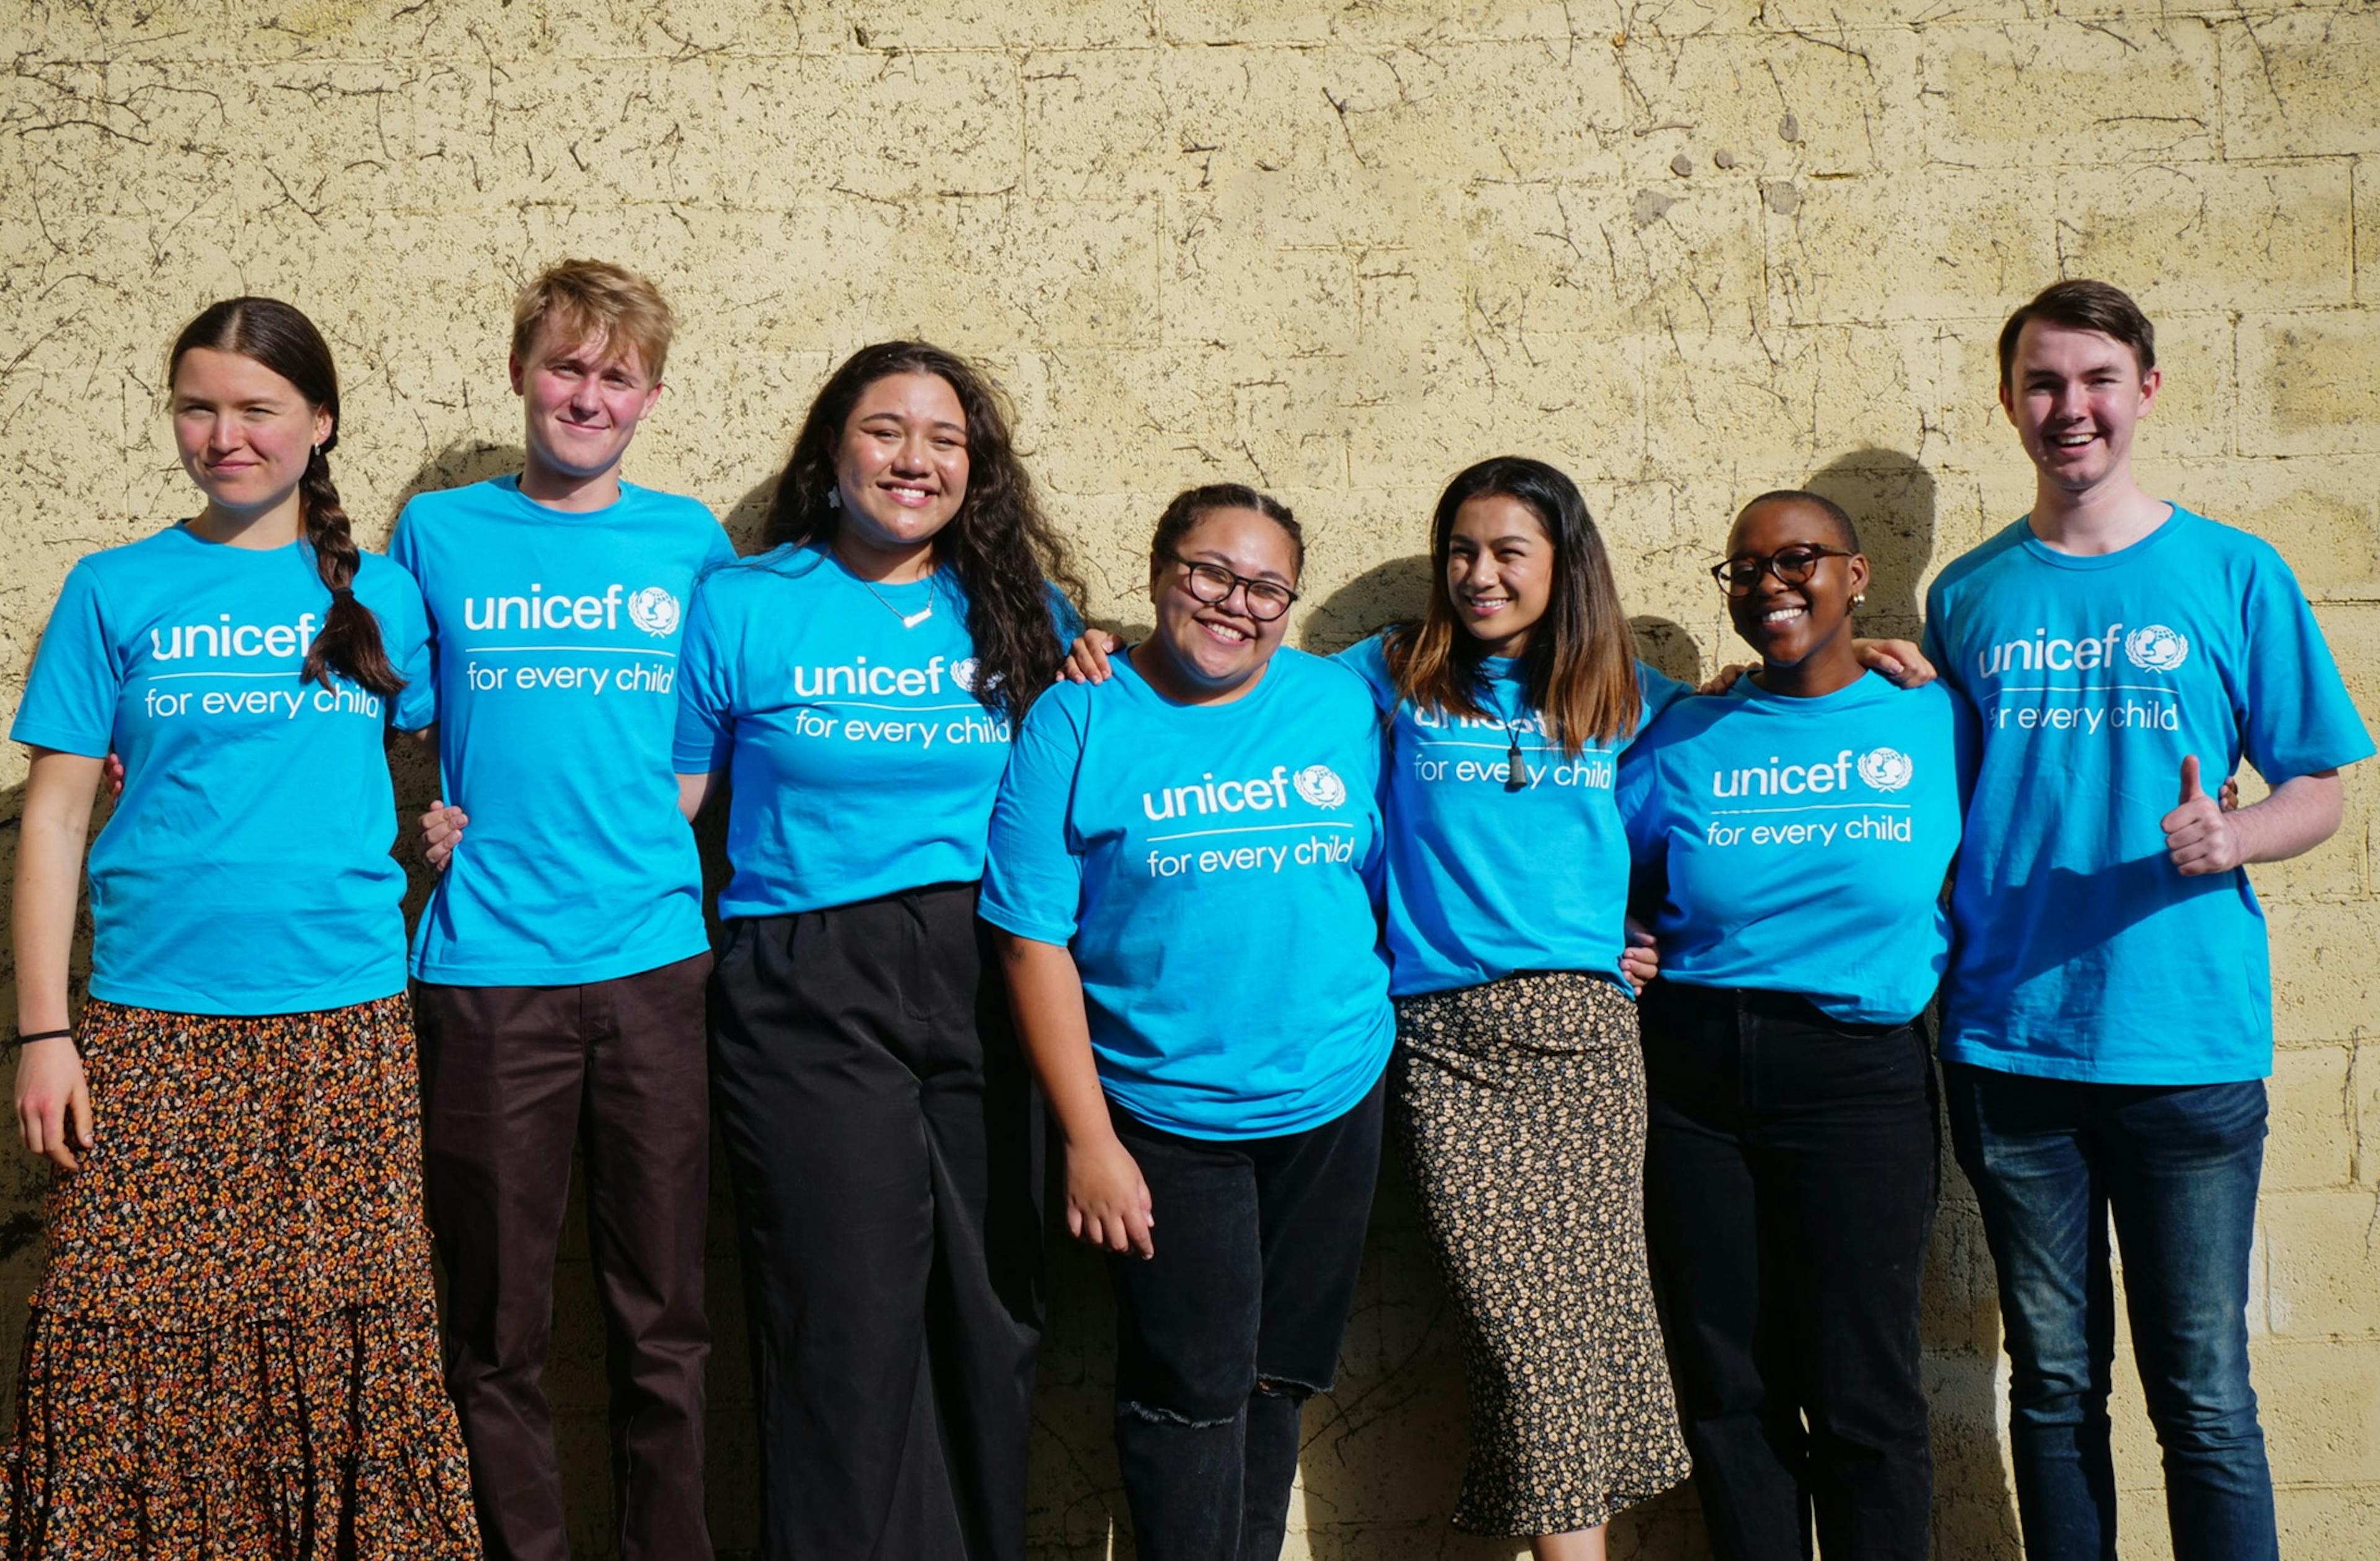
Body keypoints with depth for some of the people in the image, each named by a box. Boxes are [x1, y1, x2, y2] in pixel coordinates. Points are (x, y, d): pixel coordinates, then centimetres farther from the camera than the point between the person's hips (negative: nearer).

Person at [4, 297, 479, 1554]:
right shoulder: (116, 591, 4)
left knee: (341, 1332, 3)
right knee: (133, 1337, 0)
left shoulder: (380, 594, 8)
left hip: (343, 1020, 1)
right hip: (151, 1023, 0)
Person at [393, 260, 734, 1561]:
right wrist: (419, 813, -2)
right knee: (495, 1323, 6)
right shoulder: (437, 533, 6)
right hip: (485, 967, -1)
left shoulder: (690, 541, 8)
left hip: (655, 963, 1)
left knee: (662, 1315, 8)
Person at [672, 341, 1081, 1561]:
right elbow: (666, 798, 4)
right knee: (846, 1328, 1)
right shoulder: (738, 605, 5)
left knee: (990, 1311, 8)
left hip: (988, 986, 3)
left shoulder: (1020, 611, 11)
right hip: (809, 995, -2)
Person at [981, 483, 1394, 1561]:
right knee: (1191, 1388, 2)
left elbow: (1386, 883, 11)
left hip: (1333, 1106, 4)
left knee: (1279, 1379, 15)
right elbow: (1034, 940, -9)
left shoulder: (1343, 704, 3)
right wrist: (1088, 1138, -13)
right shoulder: (1080, 722, -7)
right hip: (1163, 1119, -3)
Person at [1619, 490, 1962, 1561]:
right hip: (1693, 1082, 2)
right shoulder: (1682, 741, 7)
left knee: (1860, 1394, 1)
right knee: (1728, 1390, 9)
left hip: (1858, 1079, -2)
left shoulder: (1937, 724, 4)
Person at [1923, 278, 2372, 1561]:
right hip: (2007, 1043, 2)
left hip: (2188, 1042, -2)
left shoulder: (2234, 575, 2)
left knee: (2202, 1396, 2)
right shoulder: (1966, 596, 8)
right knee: (2053, 1383, 12)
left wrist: (2231, 839, -15)